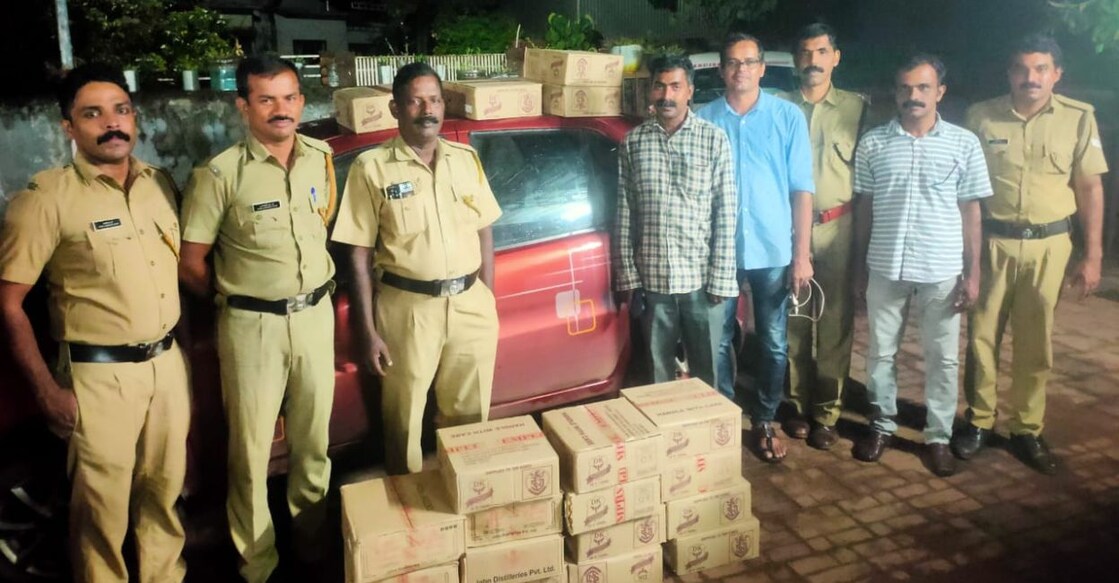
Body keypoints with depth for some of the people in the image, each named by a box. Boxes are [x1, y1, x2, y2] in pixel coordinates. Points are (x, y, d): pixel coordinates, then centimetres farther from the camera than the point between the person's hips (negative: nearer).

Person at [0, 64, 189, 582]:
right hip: (99, 375, -5)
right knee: (103, 506, 7)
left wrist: (177, 351, 12)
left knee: (164, 491, 18)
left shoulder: (160, 183, 5)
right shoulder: (47, 197, -11)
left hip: (167, 363, 5)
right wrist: (47, 390, -11)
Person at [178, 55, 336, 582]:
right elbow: (191, 262, -7)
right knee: (252, 450, 7)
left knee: (313, 441, 16)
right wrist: (237, 298, 5)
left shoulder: (321, 160, 2)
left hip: (315, 316, 4)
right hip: (253, 326, -4)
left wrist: (315, 296, 14)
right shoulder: (222, 174, -13)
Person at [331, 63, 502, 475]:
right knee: (405, 419, 10)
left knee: (471, 415, 16)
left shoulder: (466, 158, 7)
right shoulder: (372, 167, -5)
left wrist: (488, 301, 7)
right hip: (407, 307, -3)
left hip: (471, 303, 4)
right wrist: (369, 332, -9)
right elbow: (360, 256, -6)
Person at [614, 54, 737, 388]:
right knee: (658, 368, 13)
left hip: (701, 278, -1)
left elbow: (726, 213, -3)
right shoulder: (633, 142, 3)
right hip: (652, 278, 2)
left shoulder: (714, 139, -2)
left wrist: (721, 278, -8)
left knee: (707, 370, 10)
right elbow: (625, 213, 4)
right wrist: (627, 274, 0)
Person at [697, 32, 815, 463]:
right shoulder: (704, 119, 3)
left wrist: (801, 253, -5)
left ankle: (764, 422, 25)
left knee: (774, 343, 9)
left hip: (773, 250, 0)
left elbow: (802, 188, 0)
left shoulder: (788, 116, 1)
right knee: (719, 341, 8)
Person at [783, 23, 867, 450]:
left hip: (836, 228, 0)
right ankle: (800, 406, 19)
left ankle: (827, 413, 13)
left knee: (835, 323, 3)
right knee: (794, 322, 6)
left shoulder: (856, 107, 5)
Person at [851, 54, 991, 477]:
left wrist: (973, 272, -2)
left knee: (943, 359, 8)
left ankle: (938, 436, 23)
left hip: (942, 271, -1)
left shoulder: (964, 143, -1)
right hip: (885, 268, 1)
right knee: (881, 352, 11)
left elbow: (970, 211, 1)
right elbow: (865, 207, 6)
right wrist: (861, 264, 5)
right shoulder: (873, 143, 1)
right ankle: (882, 425, 29)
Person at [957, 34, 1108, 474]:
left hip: (1048, 245, 1)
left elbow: (1090, 188, 4)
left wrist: (1093, 256, 0)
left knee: (1036, 342, 9)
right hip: (992, 241, 0)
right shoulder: (981, 116, -2)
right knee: (982, 335, 6)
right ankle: (979, 420, 22)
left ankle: (1027, 430, 22)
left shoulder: (1079, 118, 0)